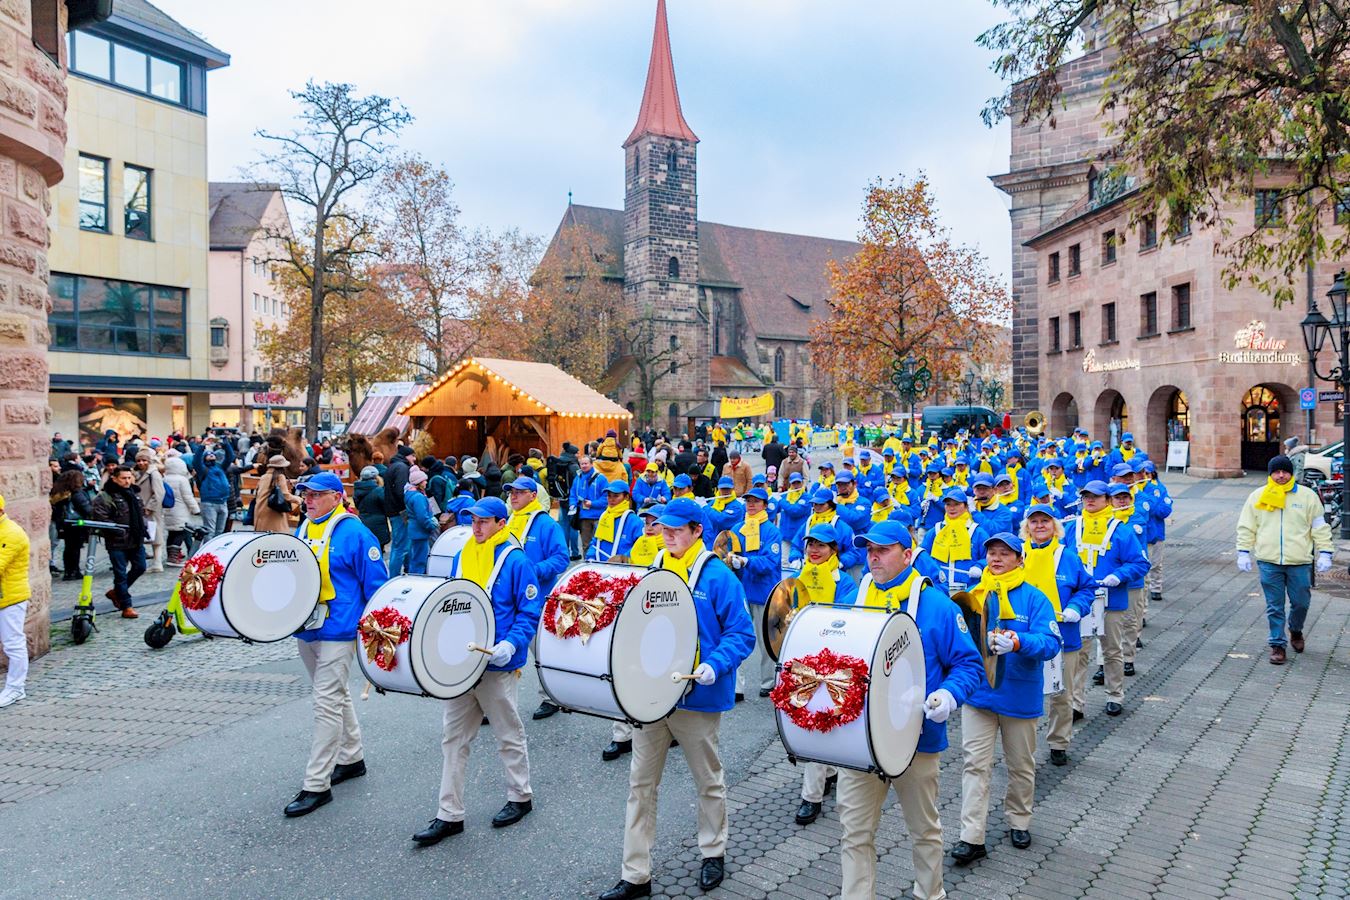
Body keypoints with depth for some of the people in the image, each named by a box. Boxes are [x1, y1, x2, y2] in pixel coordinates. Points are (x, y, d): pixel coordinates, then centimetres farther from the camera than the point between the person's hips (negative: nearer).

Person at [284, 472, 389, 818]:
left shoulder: (353, 533, -13)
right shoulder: (303, 529, 9)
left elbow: (376, 582, -11)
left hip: (337, 631, -8)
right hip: (304, 629, 8)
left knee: (327, 703, -7)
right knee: (336, 696, 20)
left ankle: (317, 785, -1)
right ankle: (352, 758, 36)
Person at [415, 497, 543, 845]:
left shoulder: (515, 561, -11)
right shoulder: (461, 557, 8)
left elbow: (530, 612, -11)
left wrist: (511, 644, -25)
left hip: (497, 665, -6)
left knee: (509, 735, 10)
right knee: (453, 737, 8)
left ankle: (520, 797, 30)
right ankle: (450, 815, 15)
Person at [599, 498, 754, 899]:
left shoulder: (718, 577, -11)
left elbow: (741, 634, -12)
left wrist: (714, 666, -26)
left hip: (697, 696, -5)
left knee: (708, 780, 15)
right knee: (641, 783, 8)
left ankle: (713, 853, 37)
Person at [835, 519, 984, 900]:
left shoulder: (936, 606, -8)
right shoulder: (851, 601, 3)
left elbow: (968, 664, -5)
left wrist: (948, 695, -23)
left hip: (916, 737, -2)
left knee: (924, 829, 18)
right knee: (854, 832, 4)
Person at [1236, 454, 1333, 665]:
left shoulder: (1307, 496, 3)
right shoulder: (1258, 496, 5)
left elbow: (1320, 527, 5)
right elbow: (1246, 527, 8)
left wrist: (1324, 553, -1)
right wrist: (1243, 552, 2)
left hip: (1299, 562, 0)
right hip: (1268, 561, 0)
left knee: (1301, 603, 8)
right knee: (1274, 606, 4)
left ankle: (1296, 631, 37)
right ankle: (1277, 644, 14)